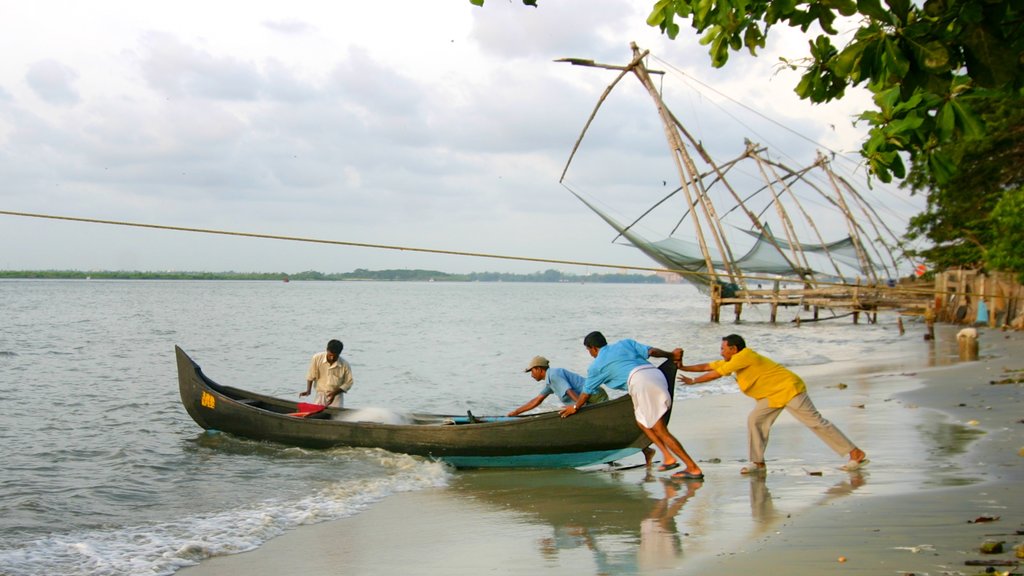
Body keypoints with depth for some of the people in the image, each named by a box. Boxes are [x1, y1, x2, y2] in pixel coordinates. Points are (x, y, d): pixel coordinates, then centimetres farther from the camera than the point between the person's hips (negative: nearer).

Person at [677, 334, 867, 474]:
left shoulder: (744, 356, -20)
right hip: (773, 395, 10)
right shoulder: (733, 361, 9)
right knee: (755, 420, 0)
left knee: (816, 422, -7)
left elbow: (716, 374, -20)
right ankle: (758, 463, 4)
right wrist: (683, 368, 10)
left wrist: (693, 381, -11)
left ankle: (856, 454, -3)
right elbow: (707, 367, 15)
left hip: (790, 390, -10)